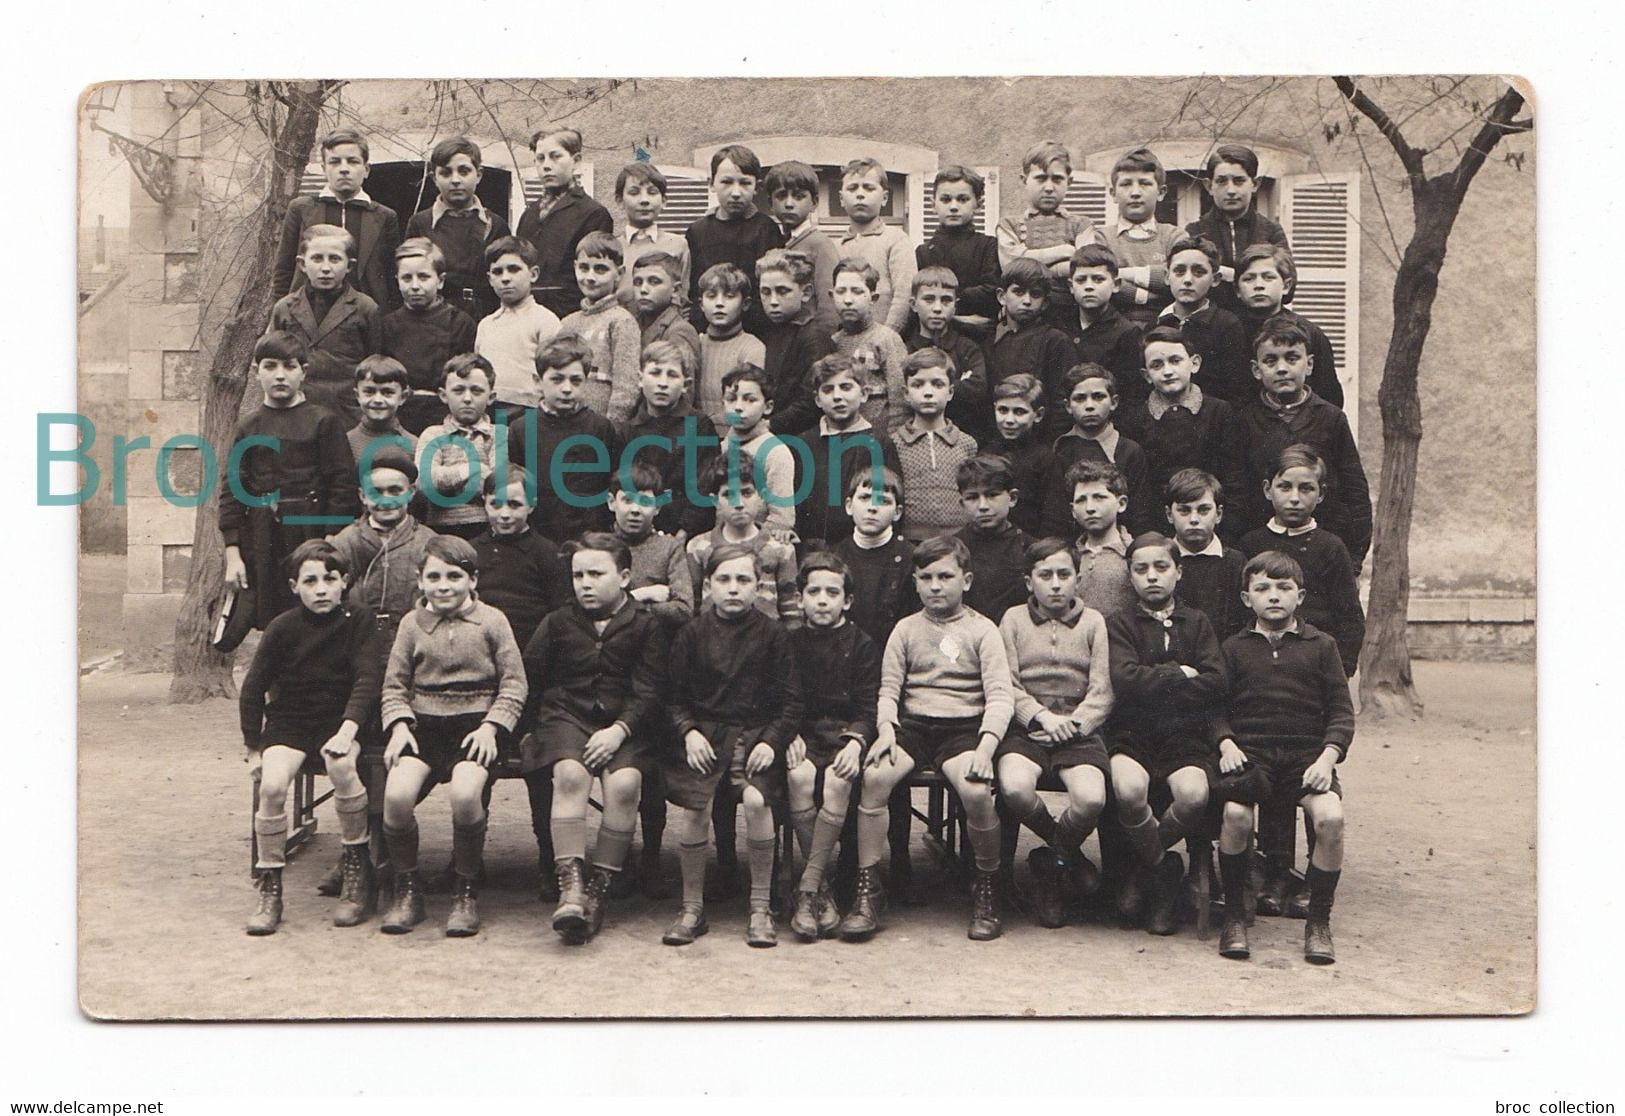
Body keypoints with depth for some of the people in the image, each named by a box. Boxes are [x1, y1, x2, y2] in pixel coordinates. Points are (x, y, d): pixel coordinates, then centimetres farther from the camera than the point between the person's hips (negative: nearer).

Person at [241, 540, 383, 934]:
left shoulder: (358, 621, -2)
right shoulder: (283, 628, -2)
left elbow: (367, 680, -10)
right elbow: (253, 688, 4)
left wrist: (347, 730, -24)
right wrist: (252, 747, 2)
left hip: (339, 720, -1)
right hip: (287, 724, 1)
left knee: (340, 764, -34)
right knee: (272, 784, -27)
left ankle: (357, 869, -15)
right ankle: (270, 889, -10)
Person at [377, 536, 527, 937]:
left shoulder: (492, 621, 5)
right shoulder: (412, 624, 12)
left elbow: (514, 684, 3)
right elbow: (394, 685, 13)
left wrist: (490, 727, -9)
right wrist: (399, 725, -5)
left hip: (475, 722, -2)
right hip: (424, 722, 2)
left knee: (465, 794, -31)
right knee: (396, 794, -25)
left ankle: (466, 892, -7)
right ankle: (407, 888, 0)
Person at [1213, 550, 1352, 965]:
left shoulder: (1320, 645, 13)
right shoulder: (1233, 648, 15)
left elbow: (1341, 710, 9)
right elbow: (1217, 705, 10)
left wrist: (1328, 755, -7)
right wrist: (1226, 743, -10)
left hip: (1306, 753, 0)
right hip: (1250, 751, 0)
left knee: (1330, 817, -29)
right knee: (1235, 814, -31)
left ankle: (1319, 921, -7)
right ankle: (1234, 914, -8)